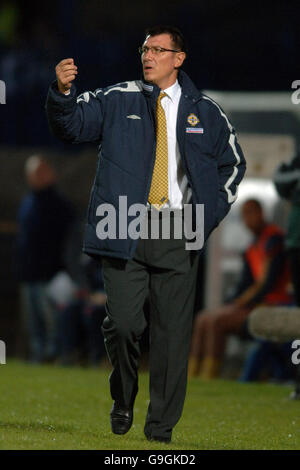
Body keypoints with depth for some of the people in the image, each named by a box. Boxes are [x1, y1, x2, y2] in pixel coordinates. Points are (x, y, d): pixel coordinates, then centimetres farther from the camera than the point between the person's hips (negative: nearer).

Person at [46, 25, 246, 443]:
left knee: (172, 331, 0)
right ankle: (123, 401, 17)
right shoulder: (116, 101, 8)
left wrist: (209, 216, 9)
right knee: (122, 323, -10)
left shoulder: (206, 113, 11)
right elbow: (70, 126, -4)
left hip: (178, 236, 1)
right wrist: (63, 91, -25)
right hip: (125, 232, -1)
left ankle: (162, 425, 9)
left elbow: (233, 165, 21)